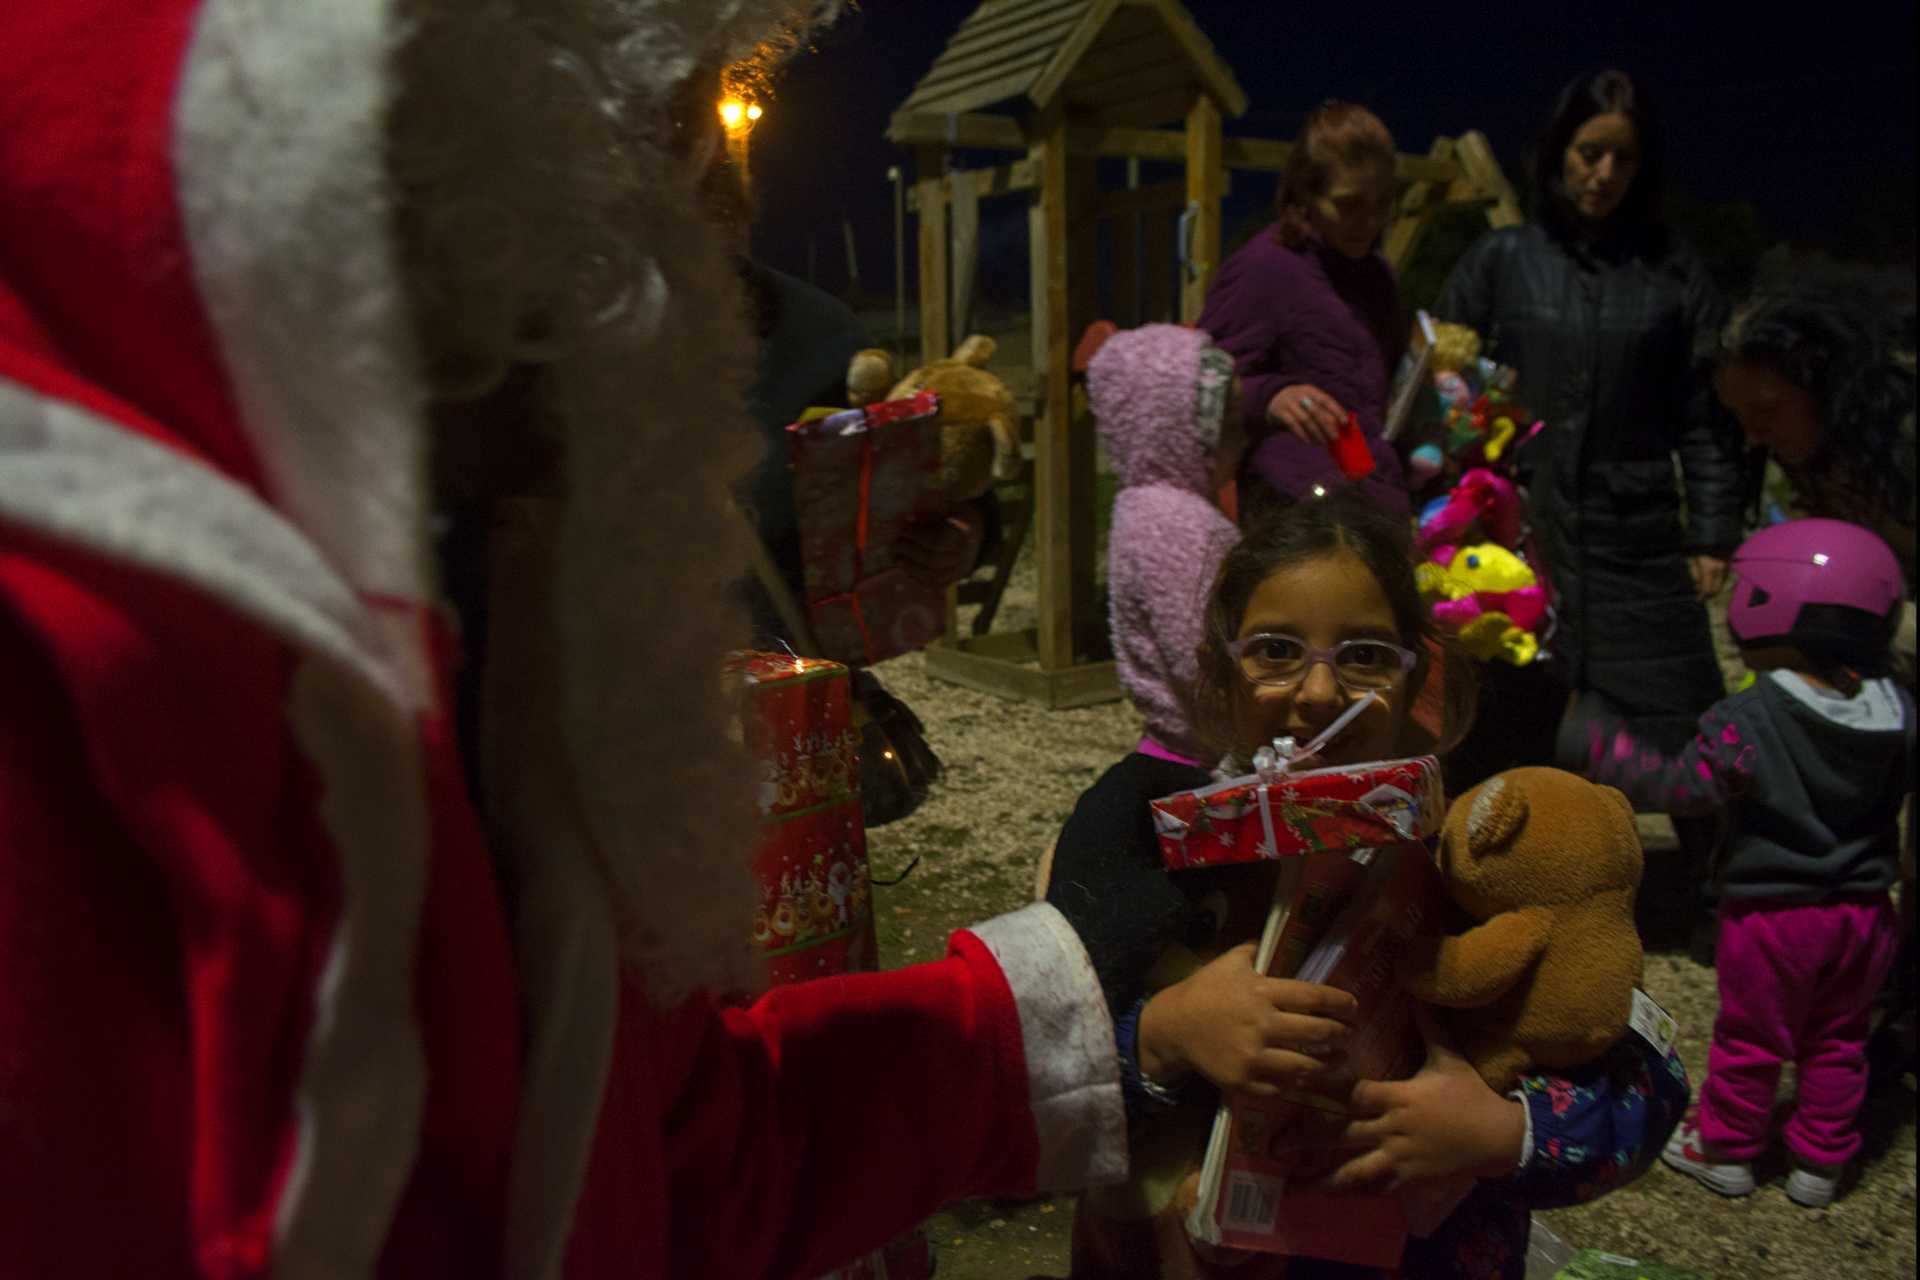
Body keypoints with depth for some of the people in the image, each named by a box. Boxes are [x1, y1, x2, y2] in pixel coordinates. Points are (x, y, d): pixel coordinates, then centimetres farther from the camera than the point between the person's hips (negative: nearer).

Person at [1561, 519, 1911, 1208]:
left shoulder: (1749, 721, -24)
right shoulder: (1897, 712, -8)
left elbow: (1681, 785, -24)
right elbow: (1898, 791, 5)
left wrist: (1605, 751, -15)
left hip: (1772, 913, -5)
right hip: (1863, 910, 5)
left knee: (1748, 1037, 13)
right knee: (1837, 1040, 20)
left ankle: (1726, 1150, 31)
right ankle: (1820, 1164, 33)